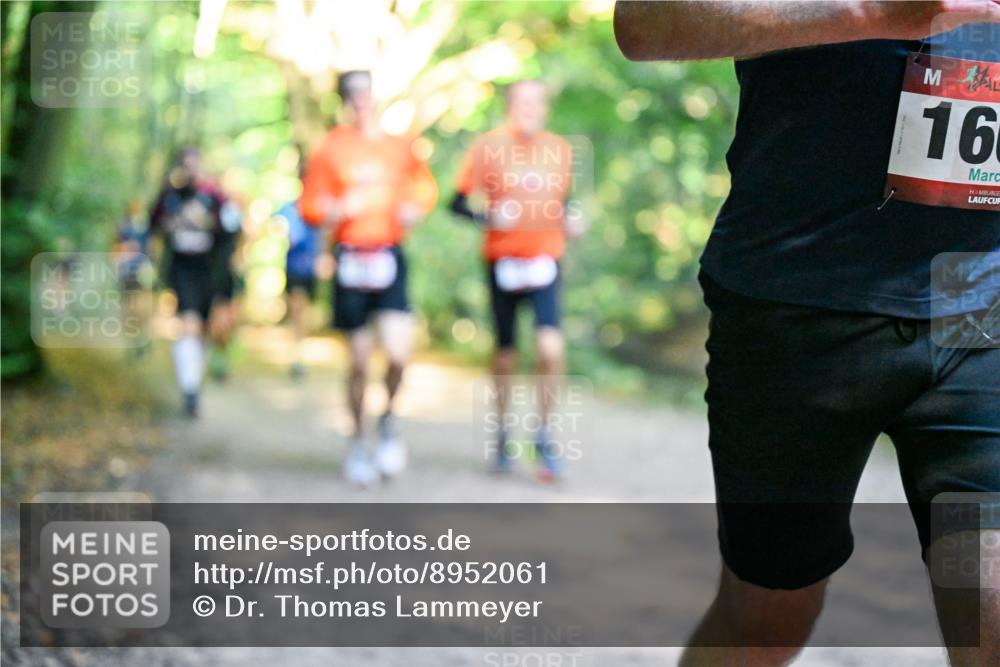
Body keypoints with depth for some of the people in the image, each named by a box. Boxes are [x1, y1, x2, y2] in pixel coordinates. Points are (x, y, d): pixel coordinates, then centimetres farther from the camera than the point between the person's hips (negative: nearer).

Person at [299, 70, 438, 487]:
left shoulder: (398, 147, 8)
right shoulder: (330, 150, 1)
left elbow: (425, 186, 23)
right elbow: (309, 207, 3)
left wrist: (414, 208, 2)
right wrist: (341, 209, -16)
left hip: (390, 260, 1)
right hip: (351, 261, -1)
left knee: (398, 352, -14)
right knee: (359, 360, 3)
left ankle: (388, 418, 15)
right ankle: (358, 441, 22)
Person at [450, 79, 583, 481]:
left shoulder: (560, 150, 6)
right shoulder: (488, 147, -2)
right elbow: (458, 202, -1)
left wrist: (571, 220, 0)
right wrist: (487, 217, -19)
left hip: (545, 263, 1)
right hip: (502, 263, -1)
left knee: (550, 348, -15)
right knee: (505, 354, 8)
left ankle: (544, 435, 1)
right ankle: (502, 433, 28)